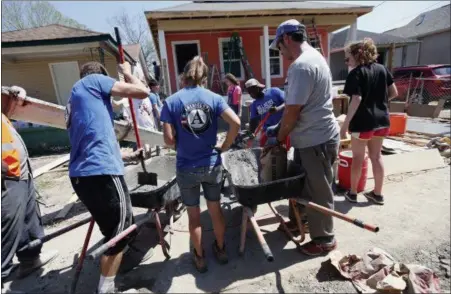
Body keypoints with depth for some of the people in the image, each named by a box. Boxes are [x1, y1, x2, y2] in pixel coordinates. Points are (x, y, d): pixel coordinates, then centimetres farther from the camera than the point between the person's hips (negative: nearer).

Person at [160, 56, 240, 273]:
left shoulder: (171, 102, -7)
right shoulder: (214, 98, -4)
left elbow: (169, 140, -11)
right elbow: (235, 123, -15)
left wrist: (183, 143, 10)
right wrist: (224, 146, -2)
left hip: (186, 168, -1)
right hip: (212, 164, 2)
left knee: (194, 214, 16)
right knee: (215, 208, 20)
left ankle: (199, 257, 35)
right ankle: (221, 249, 40)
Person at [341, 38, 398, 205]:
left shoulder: (356, 73, -11)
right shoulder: (382, 69, 8)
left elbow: (356, 99, -22)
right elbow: (394, 93, 10)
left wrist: (345, 123, -19)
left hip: (362, 122, -6)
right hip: (382, 120, 6)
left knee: (358, 158, 7)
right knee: (376, 156, 16)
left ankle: (352, 193, 20)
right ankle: (378, 194, 26)